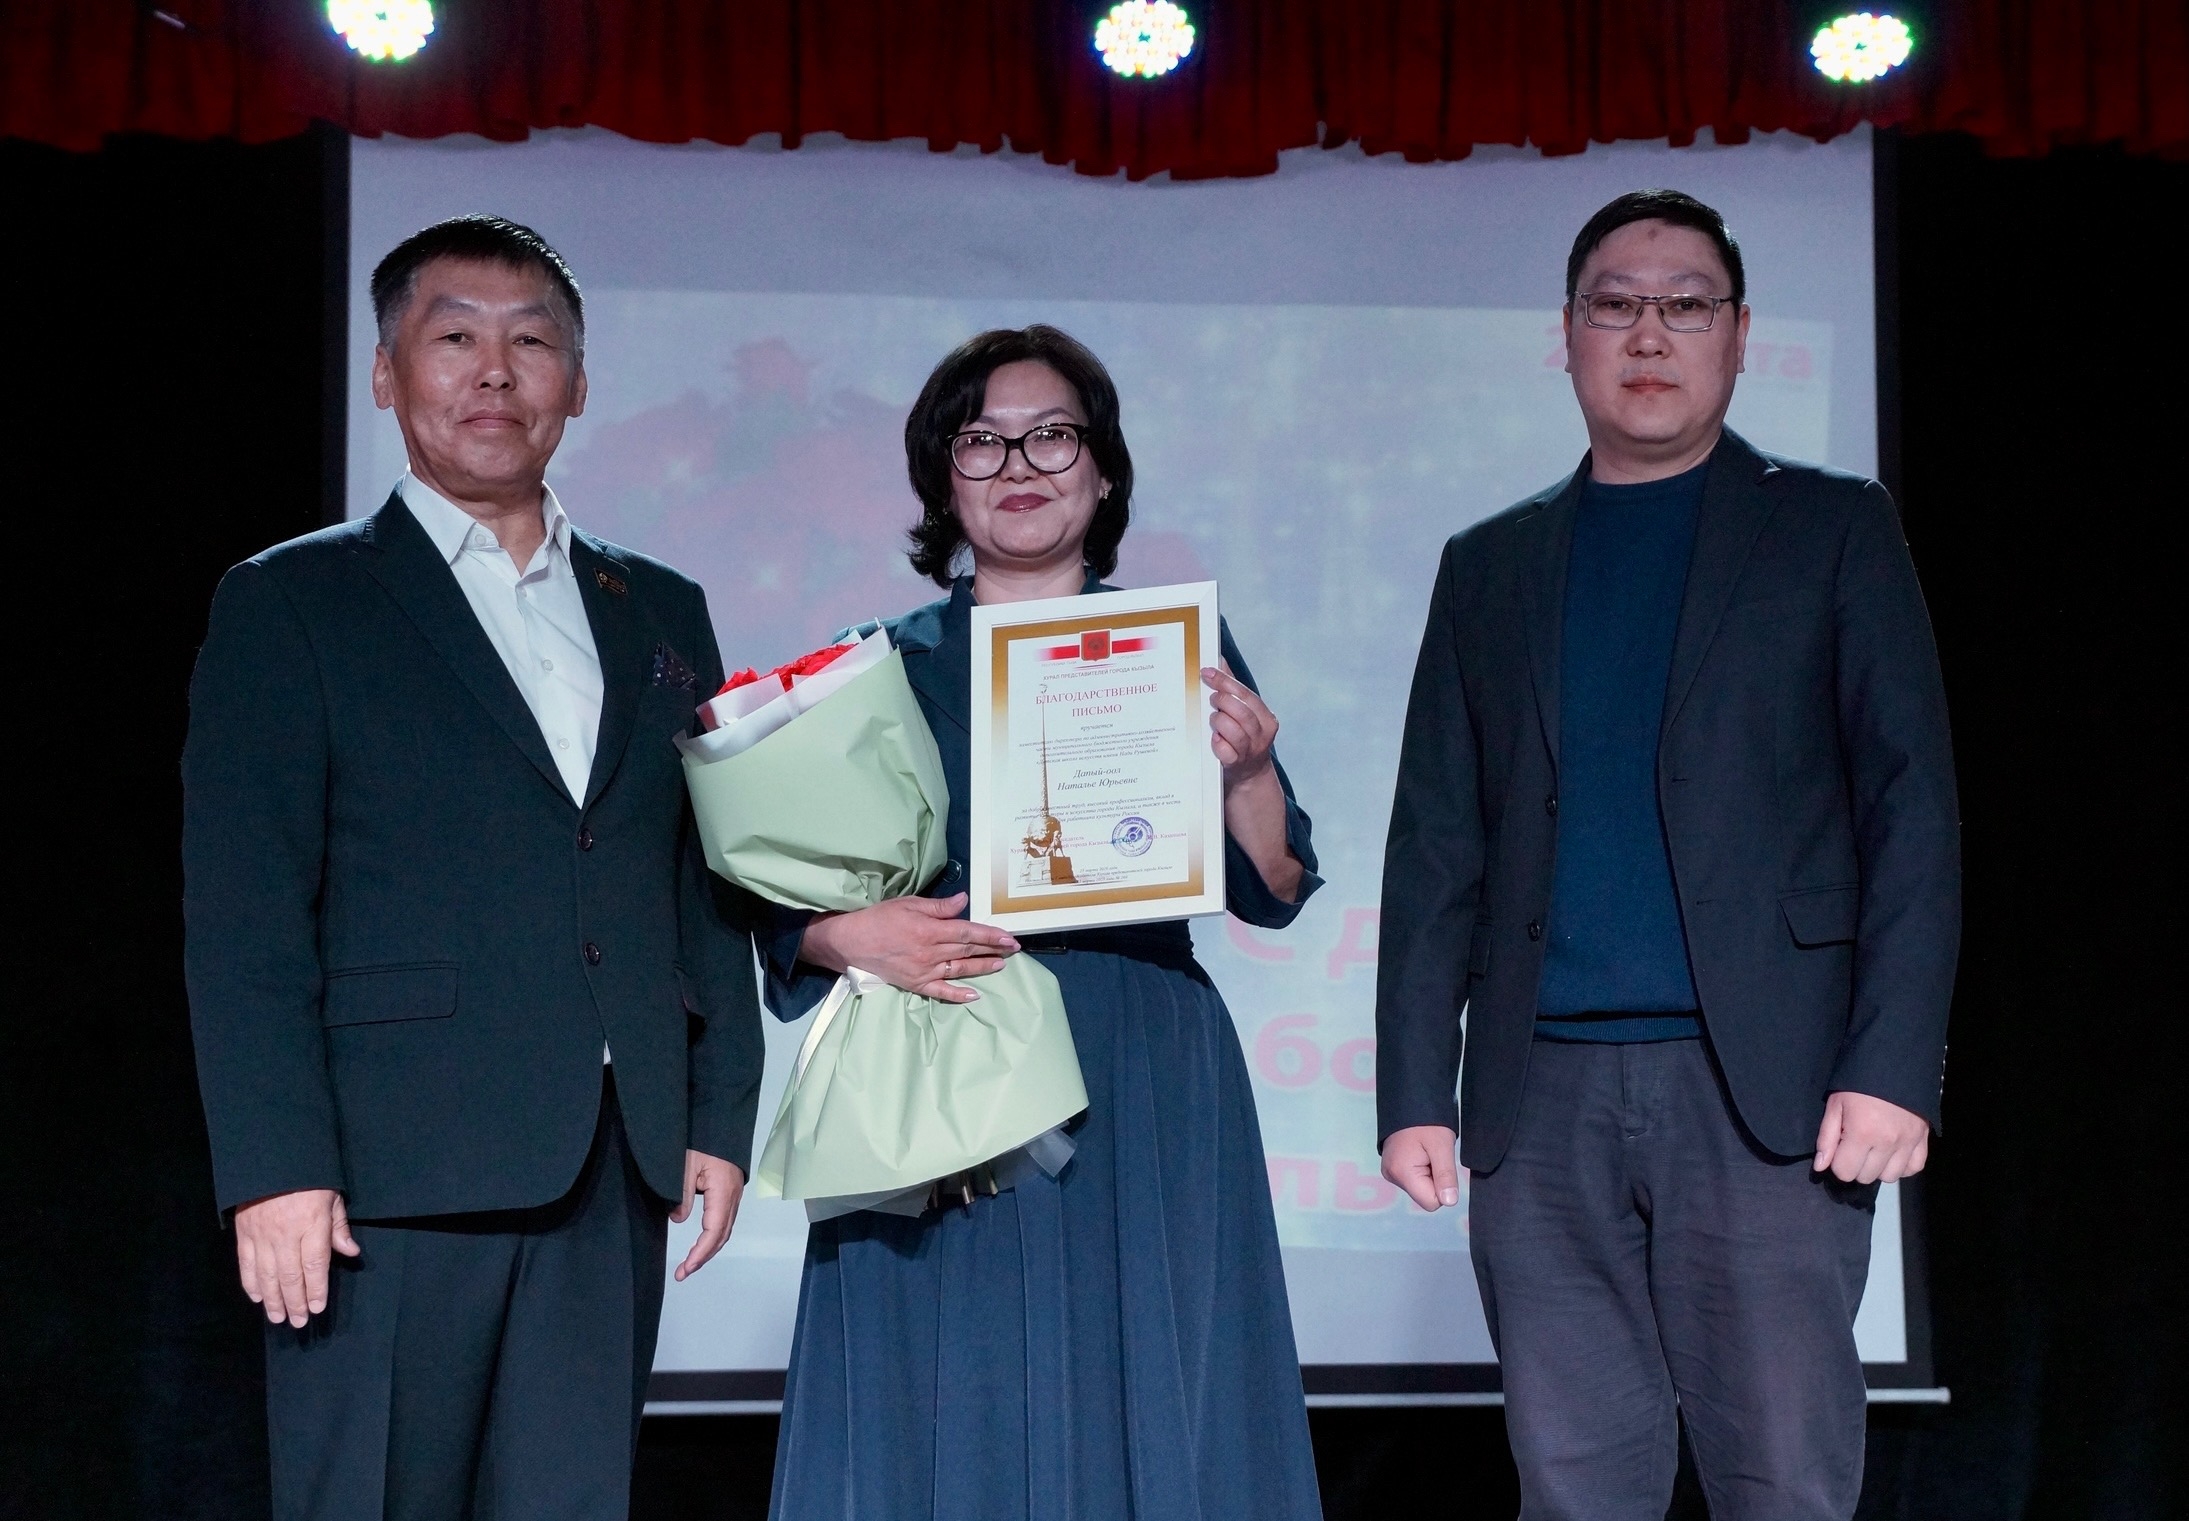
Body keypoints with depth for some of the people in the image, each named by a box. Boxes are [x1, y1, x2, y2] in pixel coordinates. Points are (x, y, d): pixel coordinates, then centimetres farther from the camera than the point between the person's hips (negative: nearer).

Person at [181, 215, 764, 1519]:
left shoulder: (661, 614, 18)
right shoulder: (291, 604, 4)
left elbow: (710, 886, 17)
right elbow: (244, 915, -4)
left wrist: (722, 1116, 8)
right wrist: (275, 1167, -12)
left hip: (614, 1171, 4)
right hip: (392, 1169, -4)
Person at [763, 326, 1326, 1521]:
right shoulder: (883, 666, 7)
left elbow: (1272, 892, 5)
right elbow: (790, 914, 7)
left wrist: (1247, 769, -13)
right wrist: (854, 937, -13)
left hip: (1143, 1098, 0)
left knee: (1150, 1408, 1)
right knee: (949, 1423, 1)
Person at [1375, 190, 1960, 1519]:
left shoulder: (1833, 529, 9)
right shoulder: (1490, 565, 17)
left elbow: (1911, 802, 2)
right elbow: (1437, 844, 13)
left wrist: (1894, 1064, -10)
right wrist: (1414, 1088, 4)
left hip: (1762, 1085, -2)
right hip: (1543, 1096, 3)